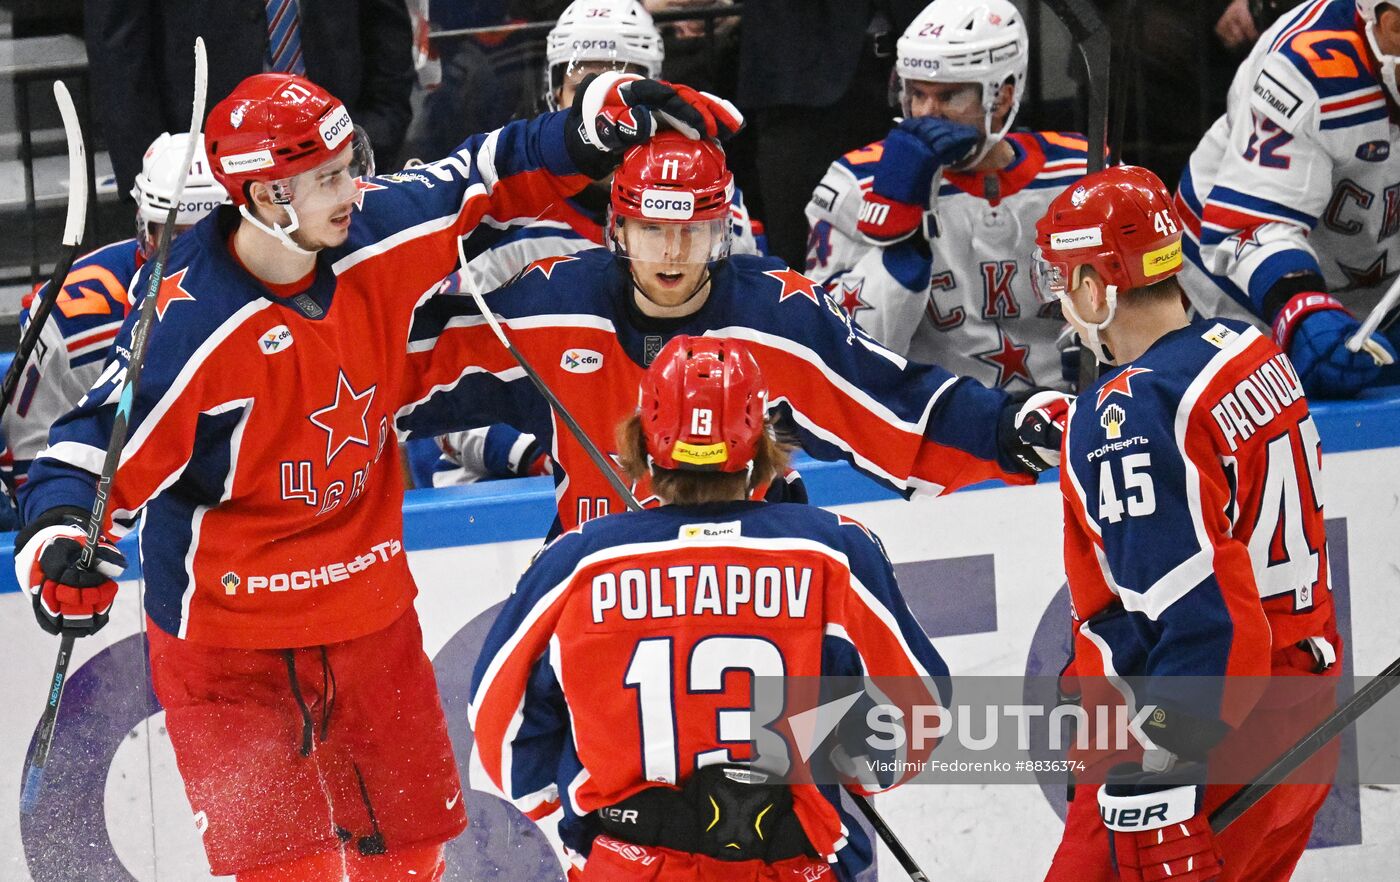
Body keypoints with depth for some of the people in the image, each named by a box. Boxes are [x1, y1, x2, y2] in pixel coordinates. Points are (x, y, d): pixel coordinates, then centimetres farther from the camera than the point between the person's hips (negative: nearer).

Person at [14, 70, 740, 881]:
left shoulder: (375, 236, -9)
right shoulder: (189, 321, -26)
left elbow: (486, 182, 5)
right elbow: (107, 441, -24)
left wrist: (607, 121, -3)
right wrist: (62, 535, -42)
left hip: (369, 598, 6)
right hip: (228, 620, -6)